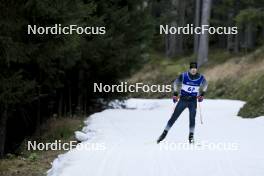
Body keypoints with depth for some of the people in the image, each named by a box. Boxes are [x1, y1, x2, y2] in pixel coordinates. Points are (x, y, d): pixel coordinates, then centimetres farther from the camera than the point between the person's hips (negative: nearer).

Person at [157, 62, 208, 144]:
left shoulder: (201, 78, -6)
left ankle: (191, 136, -3)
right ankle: (164, 133, 5)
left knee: (192, 118, -13)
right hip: (183, 99, 0)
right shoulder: (183, 76, -11)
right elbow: (176, 84, 6)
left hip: (193, 101, 1)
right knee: (174, 117, -2)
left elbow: (204, 86, 15)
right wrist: (175, 94, 2)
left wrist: (202, 95, 6)